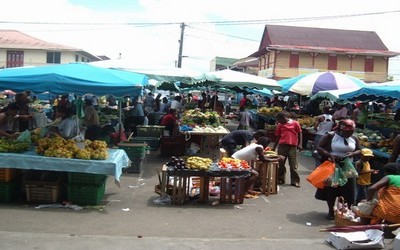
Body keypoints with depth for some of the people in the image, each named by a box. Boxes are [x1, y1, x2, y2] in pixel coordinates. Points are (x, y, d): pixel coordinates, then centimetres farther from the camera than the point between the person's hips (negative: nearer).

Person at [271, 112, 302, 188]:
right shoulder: (279, 125, 10)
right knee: (280, 163, 7)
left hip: (292, 146, -3)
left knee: (293, 165, -2)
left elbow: (300, 134, 4)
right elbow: (277, 137, 15)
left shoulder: (295, 123, 1)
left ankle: (295, 181, 3)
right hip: (282, 146, 3)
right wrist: (274, 147, 13)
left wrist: (300, 144, -5)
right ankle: (280, 179, 19)